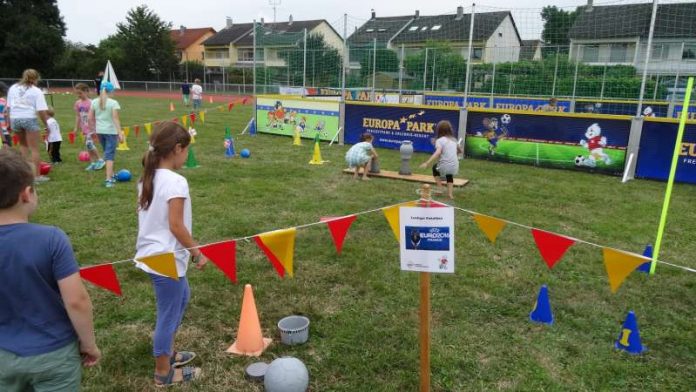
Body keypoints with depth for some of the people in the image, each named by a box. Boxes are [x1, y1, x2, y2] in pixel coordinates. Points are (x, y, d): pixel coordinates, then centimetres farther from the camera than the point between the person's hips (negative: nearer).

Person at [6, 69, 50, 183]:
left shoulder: (13, 88, 13)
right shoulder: (36, 91, -1)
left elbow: (8, 107, 12)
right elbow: (41, 111, -8)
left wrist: (9, 122, 17)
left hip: (15, 118, 5)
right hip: (29, 119, -5)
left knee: (23, 144, 25)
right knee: (34, 149, 1)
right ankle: (37, 176, 2)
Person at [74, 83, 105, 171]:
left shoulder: (90, 102, -12)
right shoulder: (77, 103, 6)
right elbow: (77, 116, 12)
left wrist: (94, 128, -13)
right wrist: (76, 127, 11)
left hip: (91, 127, -7)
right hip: (84, 128, 7)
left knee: (89, 144, -16)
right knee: (88, 145, 9)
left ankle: (100, 160, -1)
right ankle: (93, 163, 17)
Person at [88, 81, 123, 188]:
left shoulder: (94, 102, 4)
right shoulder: (113, 103, -11)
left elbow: (90, 118, 5)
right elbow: (115, 119, -18)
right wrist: (120, 133, -19)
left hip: (99, 131, 5)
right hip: (111, 131, -5)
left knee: (107, 153, 21)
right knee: (110, 155, -2)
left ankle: (111, 175, 32)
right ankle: (108, 180, -8)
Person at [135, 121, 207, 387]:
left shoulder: (148, 177, 6)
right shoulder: (175, 182, -21)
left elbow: (148, 217, 12)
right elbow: (176, 226, -22)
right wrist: (198, 253, -12)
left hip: (152, 254, 9)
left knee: (181, 297, 27)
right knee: (169, 314, 7)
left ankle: (167, 352, 40)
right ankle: (163, 373, 25)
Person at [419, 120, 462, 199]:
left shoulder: (439, 140, -6)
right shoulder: (453, 140, 13)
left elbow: (438, 152, -23)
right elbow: (460, 150, 28)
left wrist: (427, 163, -29)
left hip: (444, 166, -5)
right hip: (454, 167, 5)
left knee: (435, 168, 32)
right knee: (449, 176, 39)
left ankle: (440, 188, 23)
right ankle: (450, 194, 27)